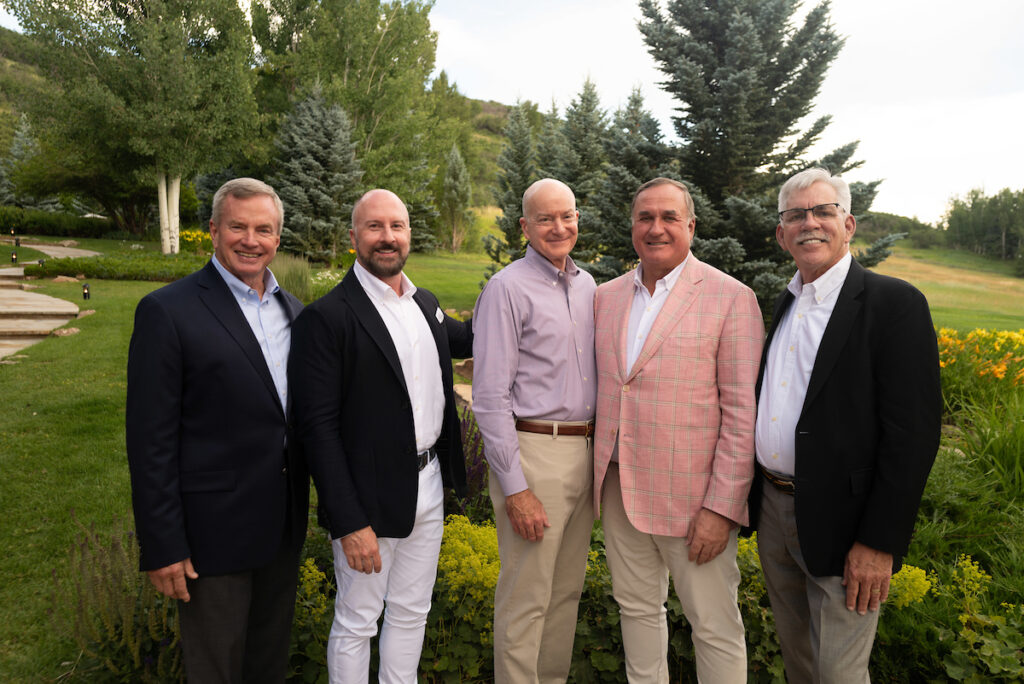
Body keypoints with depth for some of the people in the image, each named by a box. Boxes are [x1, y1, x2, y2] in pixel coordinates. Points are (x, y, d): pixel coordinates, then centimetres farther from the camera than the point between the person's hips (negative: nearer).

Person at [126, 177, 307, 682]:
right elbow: (150, 438, -14)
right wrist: (162, 546, -13)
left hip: (284, 523, 6)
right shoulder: (167, 311, -13)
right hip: (215, 525, -5)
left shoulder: (292, 310, 6)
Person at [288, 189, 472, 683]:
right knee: (356, 623, 12)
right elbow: (317, 427, -18)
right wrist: (349, 522, -20)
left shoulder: (426, 304, 6)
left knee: (412, 613, 22)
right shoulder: (326, 317, -16)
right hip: (370, 499, -6)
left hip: (429, 487, 7)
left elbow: (464, 340, 28)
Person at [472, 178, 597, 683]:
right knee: (526, 598, 3)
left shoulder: (587, 285, 12)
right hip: (532, 451, -7)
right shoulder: (507, 289, -9)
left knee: (568, 589, 18)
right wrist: (516, 489, -16)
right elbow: (490, 396, -13)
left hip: (585, 452, 7)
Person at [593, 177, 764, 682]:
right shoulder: (606, 297, 8)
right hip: (619, 487, 5)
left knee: (714, 627, 7)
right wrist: (600, 476, 8)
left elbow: (743, 414, -11)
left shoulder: (731, 298, -8)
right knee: (637, 608, 19)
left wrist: (722, 508, -14)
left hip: (691, 496, -5)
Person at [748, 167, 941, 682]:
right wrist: (759, 496, 13)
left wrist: (880, 541, -18)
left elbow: (913, 431, -16)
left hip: (838, 524, -6)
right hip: (772, 511, 7)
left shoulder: (895, 304, -11)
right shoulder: (784, 304, 11)